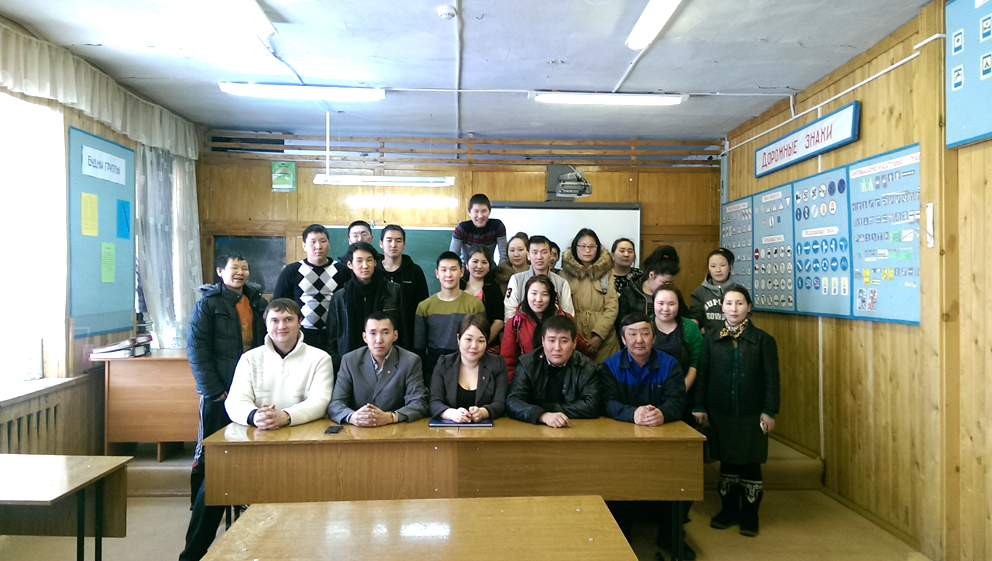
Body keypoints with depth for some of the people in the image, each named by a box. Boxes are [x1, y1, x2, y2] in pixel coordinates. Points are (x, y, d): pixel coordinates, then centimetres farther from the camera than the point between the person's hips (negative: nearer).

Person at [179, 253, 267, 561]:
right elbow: (196, 348, -8)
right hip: (219, 393, -4)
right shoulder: (208, 303, -3)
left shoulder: (258, 302, 11)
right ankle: (201, 509, 21)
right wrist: (214, 390, -13)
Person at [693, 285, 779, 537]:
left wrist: (769, 411, -7)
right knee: (727, 462, 12)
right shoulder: (711, 338, 2)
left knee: (751, 464, 7)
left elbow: (771, 378, -2)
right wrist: (699, 407, -1)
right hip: (720, 412, 1)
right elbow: (701, 374, 3)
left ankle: (749, 515, 24)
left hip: (752, 414, -1)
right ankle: (729, 510, 28)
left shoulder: (763, 340, -1)